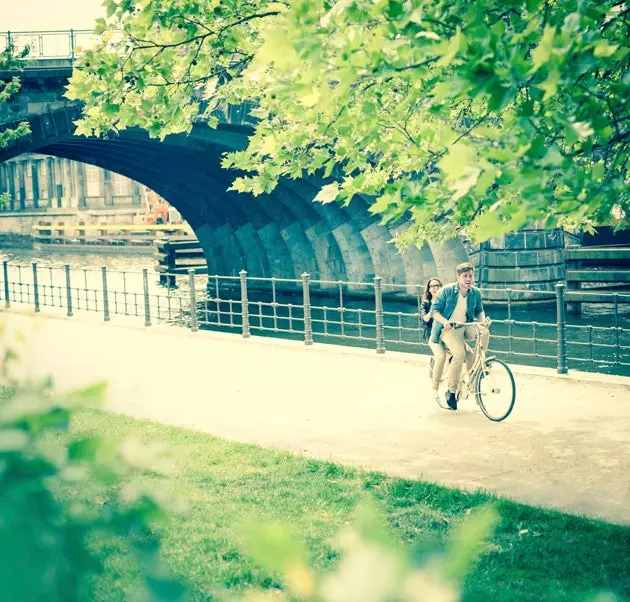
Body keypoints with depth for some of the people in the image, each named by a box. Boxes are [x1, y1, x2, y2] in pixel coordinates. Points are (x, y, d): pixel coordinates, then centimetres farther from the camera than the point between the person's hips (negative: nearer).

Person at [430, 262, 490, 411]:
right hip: (448, 329, -4)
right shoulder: (446, 290, -11)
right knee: (460, 353, -30)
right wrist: (444, 321, -29)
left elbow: (479, 310, 13)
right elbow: (434, 310, -10)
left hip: (466, 327, 4)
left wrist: (483, 320, -10)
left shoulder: (476, 293, 0)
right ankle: (451, 391, -18)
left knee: (484, 333, -28)